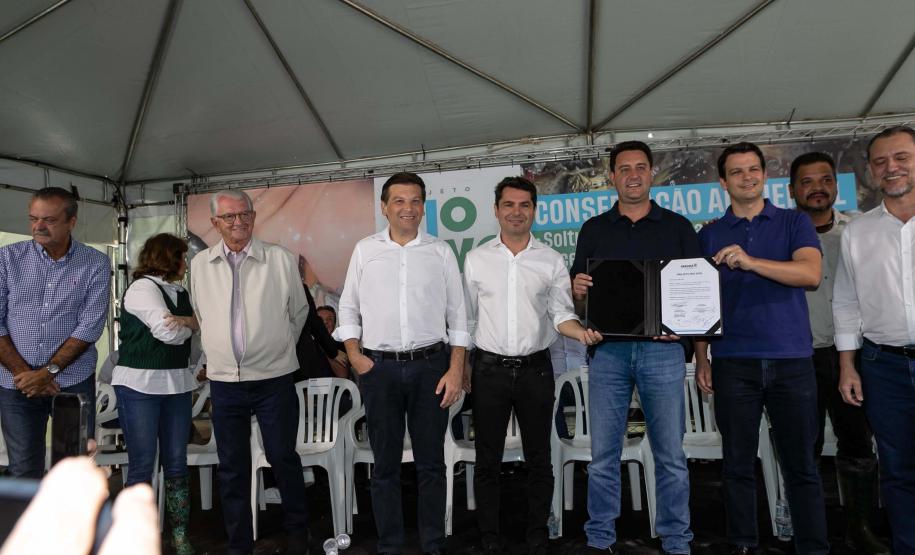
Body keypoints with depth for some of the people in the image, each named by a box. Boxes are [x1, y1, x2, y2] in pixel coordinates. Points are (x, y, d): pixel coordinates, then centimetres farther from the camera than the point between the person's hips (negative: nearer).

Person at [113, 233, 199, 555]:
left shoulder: (180, 293, 15)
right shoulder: (142, 287, -7)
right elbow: (168, 332, -17)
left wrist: (184, 320, -17)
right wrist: (190, 326, 3)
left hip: (177, 384, 7)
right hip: (140, 385, -6)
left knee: (176, 465, 7)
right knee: (143, 466, 0)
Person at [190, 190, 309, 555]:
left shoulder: (280, 260, -4)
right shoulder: (200, 265, 4)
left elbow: (298, 312, 7)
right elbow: (202, 316, 17)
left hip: (274, 378, -2)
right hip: (224, 381, 3)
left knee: (283, 458, 5)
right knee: (232, 468, 11)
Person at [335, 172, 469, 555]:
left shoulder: (440, 251, 4)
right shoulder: (365, 250, 6)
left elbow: (457, 316, 4)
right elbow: (348, 309, 10)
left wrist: (456, 369, -4)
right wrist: (354, 356, -2)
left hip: (430, 365, 0)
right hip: (379, 367, 0)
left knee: (431, 463, 9)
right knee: (385, 464, 10)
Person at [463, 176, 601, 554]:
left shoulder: (551, 261, 3)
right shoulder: (476, 259, 3)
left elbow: (560, 313, 1)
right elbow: (466, 318, 6)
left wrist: (581, 332, -20)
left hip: (535, 370, 0)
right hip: (489, 370, 0)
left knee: (538, 459, 11)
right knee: (488, 460, 9)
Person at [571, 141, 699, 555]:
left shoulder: (678, 227, 9)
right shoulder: (594, 229, 11)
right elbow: (577, 290, 11)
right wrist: (578, 289, -12)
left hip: (662, 349, 0)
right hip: (608, 349, 1)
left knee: (670, 454, 7)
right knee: (603, 453, 6)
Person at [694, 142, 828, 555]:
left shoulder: (795, 222, 7)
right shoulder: (710, 235, 10)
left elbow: (811, 273, -11)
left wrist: (750, 262, -26)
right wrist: (701, 359, 3)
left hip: (792, 360, 0)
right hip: (733, 362, 1)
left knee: (801, 463, 7)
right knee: (738, 462, 8)